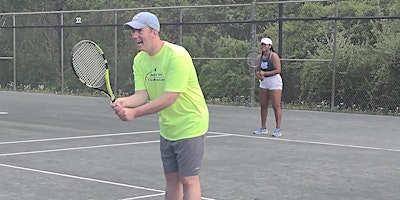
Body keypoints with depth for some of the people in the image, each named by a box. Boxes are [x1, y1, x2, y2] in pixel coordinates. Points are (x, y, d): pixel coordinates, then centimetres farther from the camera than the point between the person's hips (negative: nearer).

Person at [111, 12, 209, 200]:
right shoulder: (139, 60, -1)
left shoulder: (177, 56, -25)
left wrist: (134, 113, -33)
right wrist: (124, 102, -30)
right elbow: (142, 94, -8)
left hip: (189, 126, -7)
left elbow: (169, 98, -30)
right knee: (171, 179, 13)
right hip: (167, 128, 8)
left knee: (188, 180, -4)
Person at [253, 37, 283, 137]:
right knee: (263, 106, 9)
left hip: (274, 82, -8)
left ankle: (278, 129, -6)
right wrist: (258, 74, -8)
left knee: (276, 106, -8)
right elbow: (258, 69, 16)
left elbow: (278, 70, -18)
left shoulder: (274, 56, -12)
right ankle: (263, 128, 18)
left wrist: (264, 73, -20)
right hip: (264, 83, 8)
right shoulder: (261, 57, 11)